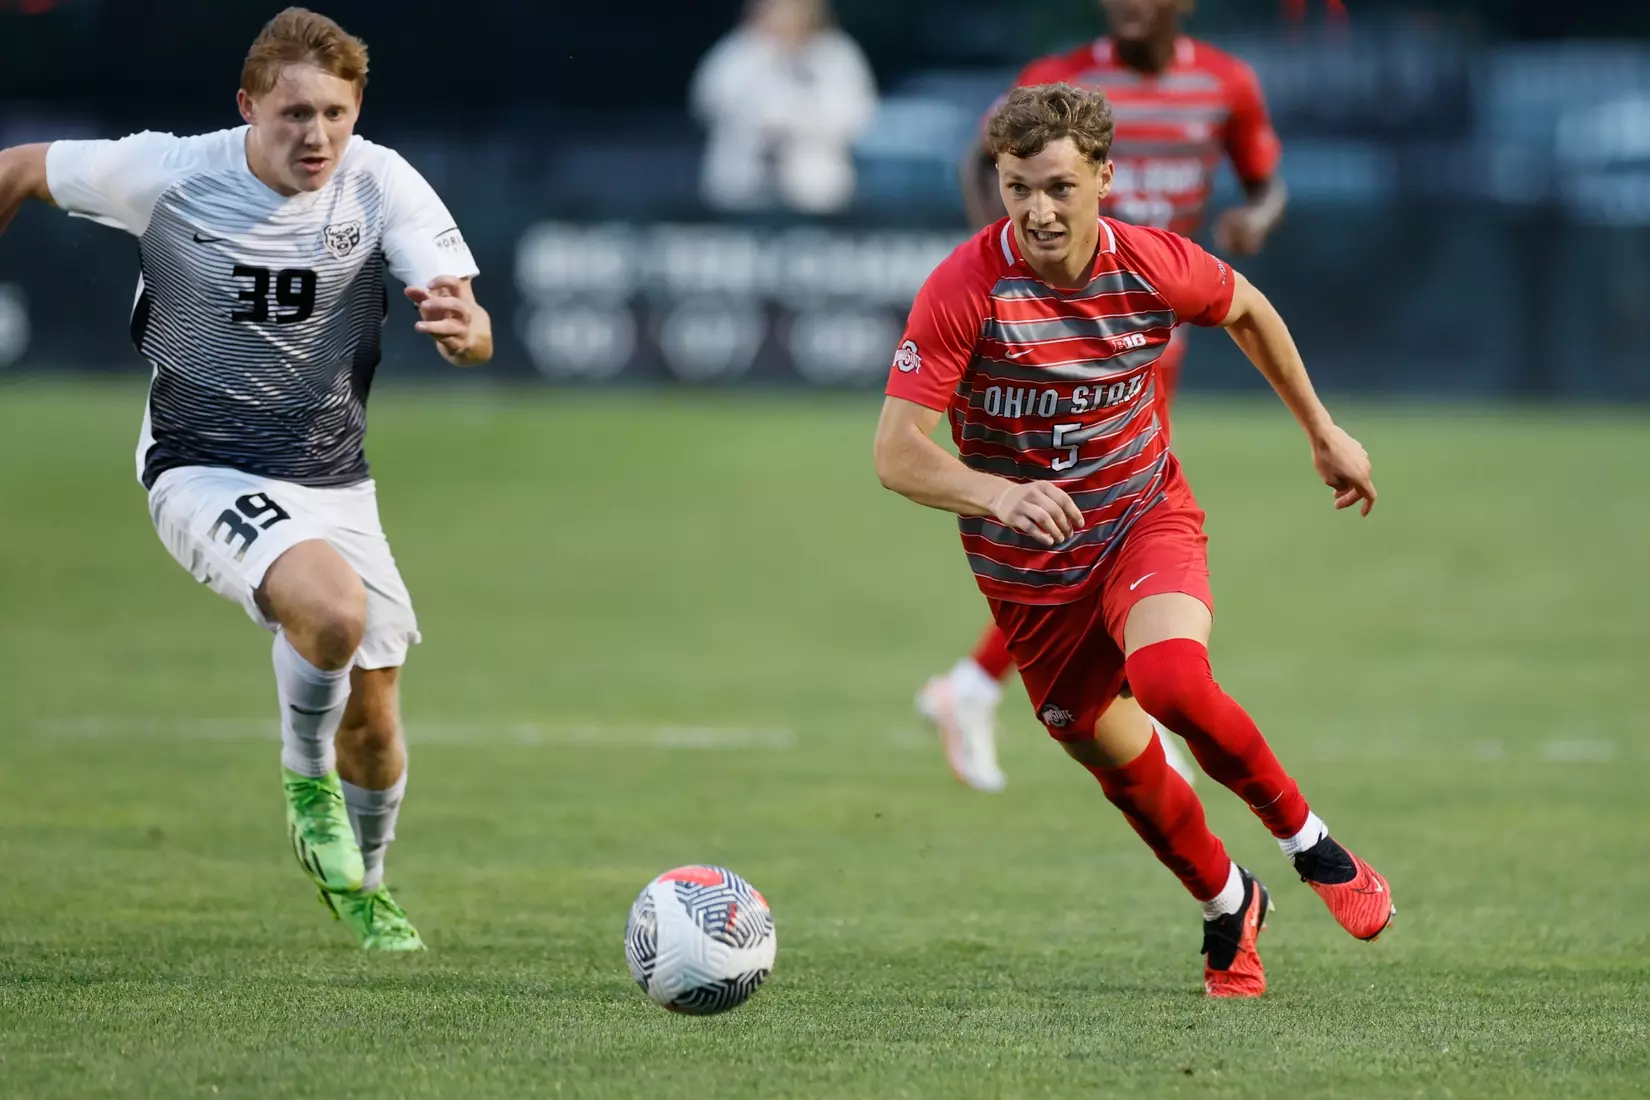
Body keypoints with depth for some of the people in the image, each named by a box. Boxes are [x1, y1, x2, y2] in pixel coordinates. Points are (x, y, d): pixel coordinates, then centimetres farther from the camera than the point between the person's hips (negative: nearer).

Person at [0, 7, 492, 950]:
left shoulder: (381, 185, -14)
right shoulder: (168, 175, -16)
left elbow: (472, 337, -23)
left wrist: (462, 326, -46)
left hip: (334, 480, 3)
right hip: (205, 474, -3)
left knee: (372, 720, 9)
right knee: (331, 608, -32)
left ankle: (363, 884, 40)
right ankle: (307, 779, -2)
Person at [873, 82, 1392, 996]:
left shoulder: (1155, 268, -15)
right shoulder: (965, 289, -23)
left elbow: (1248, 310, 10)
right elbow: (897, 453, -27)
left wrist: (1322, 431, 17)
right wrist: (997, 494, -45)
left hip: (1145, 516, -1)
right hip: (1026, 564, 1)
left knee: (1171, 680, -29)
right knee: (1107, 752, 9)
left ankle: (1307, 840, -5)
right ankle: (1229, 906, 36)